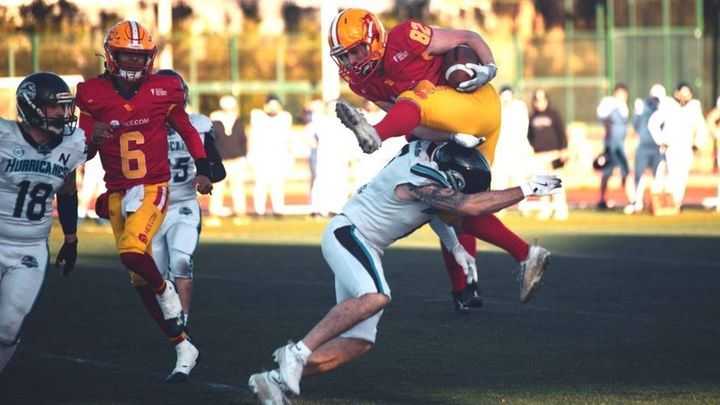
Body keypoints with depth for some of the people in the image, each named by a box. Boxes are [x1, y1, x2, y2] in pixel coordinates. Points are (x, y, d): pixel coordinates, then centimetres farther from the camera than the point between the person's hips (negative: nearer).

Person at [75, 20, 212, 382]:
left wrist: (203, 171, 1)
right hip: (117, 193, 4)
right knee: (140, 282, 7)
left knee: (132, 251, -30)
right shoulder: (94, 94, -1)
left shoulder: (162, 91, -4)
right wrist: (94, 138, -19)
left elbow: (187, 132, 10)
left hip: (153, 188, -3)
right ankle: (183, 348, 19)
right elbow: (84, 153, 3)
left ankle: (167, 293, 2)